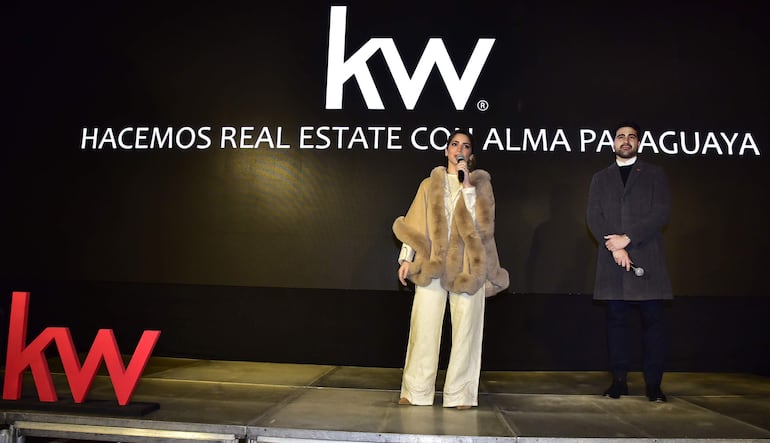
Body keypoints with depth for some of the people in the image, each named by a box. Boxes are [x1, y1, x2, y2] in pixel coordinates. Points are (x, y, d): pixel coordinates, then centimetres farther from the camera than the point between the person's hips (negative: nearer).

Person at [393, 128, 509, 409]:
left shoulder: (480, 182, 11)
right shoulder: (430, 184, 14)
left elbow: (483, 220, -3)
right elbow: (415, 224, 11)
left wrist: (467, 185, -7)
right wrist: (406, 258, 3)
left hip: (467, 265, 0)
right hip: (432, 263, 1)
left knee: (465, 328, -2)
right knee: (424, 327, -3)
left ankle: (460, 393, 7)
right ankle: (416, 391, 6)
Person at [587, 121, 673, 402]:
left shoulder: (655, 175, 11)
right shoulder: (600, 178, 16)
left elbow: (661, 214, -2)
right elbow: (594, 218, 5)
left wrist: (627, 238, -12)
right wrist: (615, 248, -9)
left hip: (648, 258, -1)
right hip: (613, 261, 2)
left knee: (653, 320, -2)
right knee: (616, 320, 4)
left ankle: (653, 384, 5)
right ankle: (619, 380, 10)